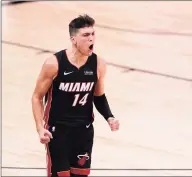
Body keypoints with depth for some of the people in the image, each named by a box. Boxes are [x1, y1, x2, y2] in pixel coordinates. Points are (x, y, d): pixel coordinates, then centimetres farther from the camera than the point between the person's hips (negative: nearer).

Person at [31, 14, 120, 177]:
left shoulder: (98, 64, -7)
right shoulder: (54, 64, -19)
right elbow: (37, 97, -8)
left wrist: (109, 117, -7)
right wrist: (40, 128, -18)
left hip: (84, 128, 4)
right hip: (57, 128, -4)